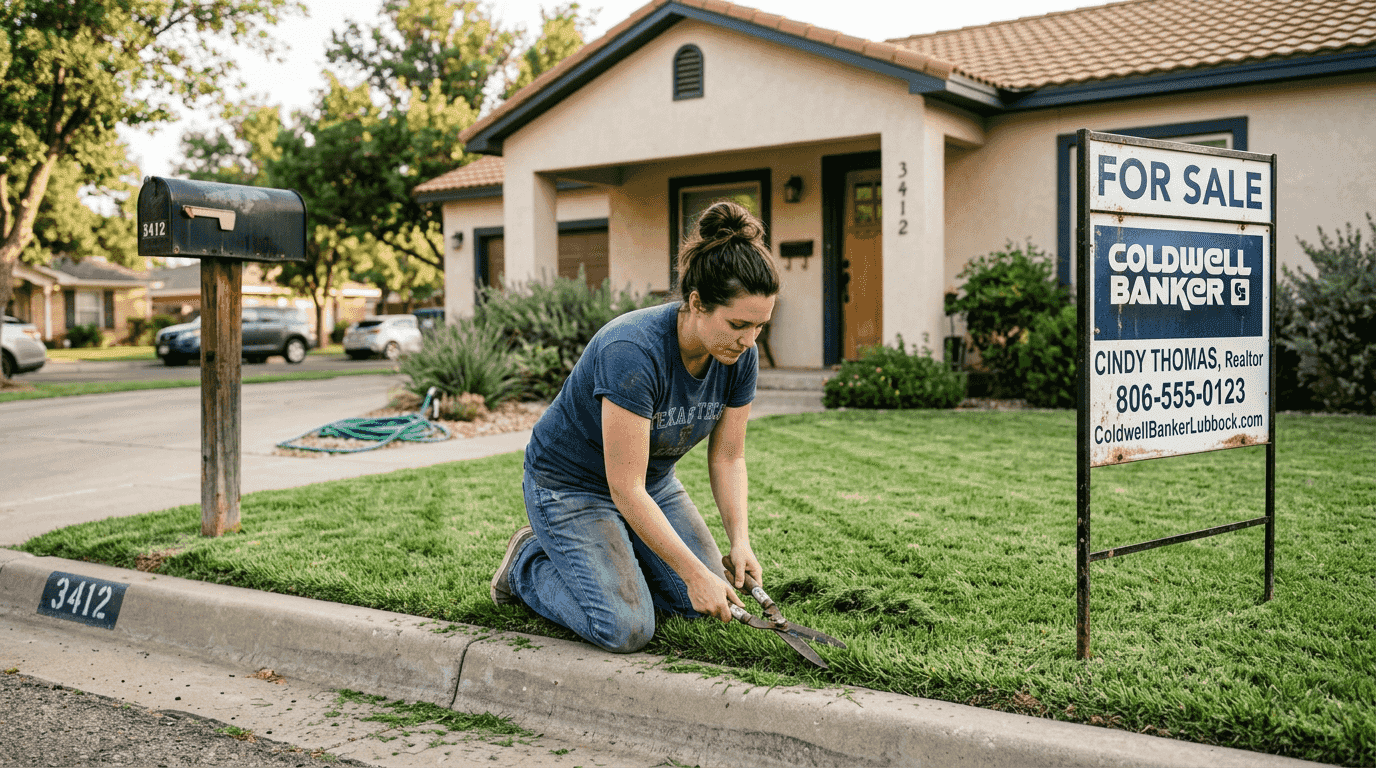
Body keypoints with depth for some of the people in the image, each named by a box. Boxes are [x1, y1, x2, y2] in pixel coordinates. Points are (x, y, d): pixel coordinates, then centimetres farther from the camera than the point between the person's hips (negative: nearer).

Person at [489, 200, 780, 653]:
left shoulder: (739, 357, -15)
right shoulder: (633, 353, -36)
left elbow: (727, 457, -3)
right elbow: (625, 490, -33)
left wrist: (740, 540, -17)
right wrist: (694, 573, -30)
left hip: (652, 482, 7)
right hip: (570, 485, -7)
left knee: (700, 605, 3)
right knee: (624, 629, -18)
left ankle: (602, 557, 23)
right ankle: (530, 563, 8)